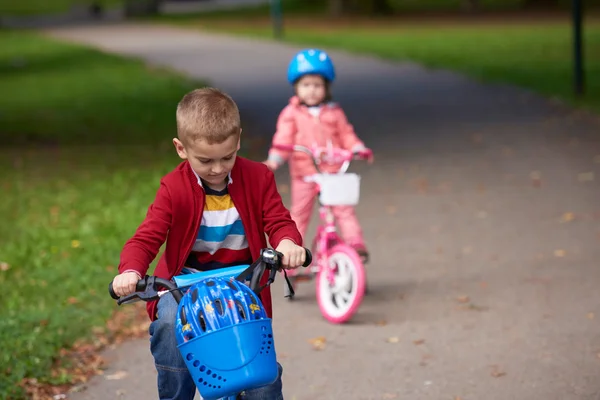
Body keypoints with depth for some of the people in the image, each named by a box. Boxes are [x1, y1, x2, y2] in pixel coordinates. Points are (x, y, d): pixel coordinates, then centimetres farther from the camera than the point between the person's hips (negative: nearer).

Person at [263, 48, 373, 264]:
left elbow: (346, 135, 12)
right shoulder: (291, 114, 1)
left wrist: (359, 149, -5)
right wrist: (273, 160, -21)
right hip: (304, 173, -1)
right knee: (299, 213, 7)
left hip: (333, 171, 1)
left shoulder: (334, 112, 8)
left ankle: (355, 243, -11)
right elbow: (283, 139, -6)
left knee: (344, 209, -10)